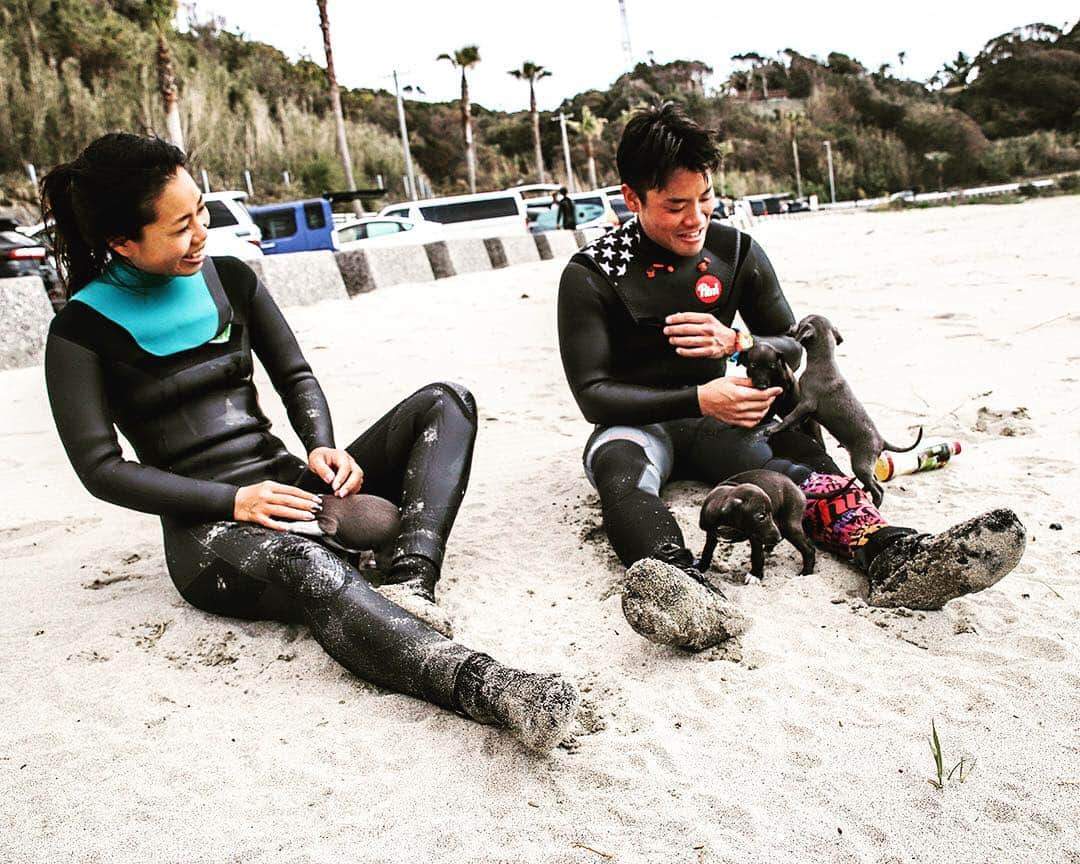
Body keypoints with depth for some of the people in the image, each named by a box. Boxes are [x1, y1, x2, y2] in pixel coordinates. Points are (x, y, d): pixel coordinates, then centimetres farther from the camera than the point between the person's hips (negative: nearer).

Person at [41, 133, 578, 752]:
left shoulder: (230, 280, 10)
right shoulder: (83, 330, -2)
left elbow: (295, 376, 13)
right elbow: (101, 469, -7)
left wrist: (324, 448, -8)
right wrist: (232, 501, -18)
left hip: (290, 484, 6)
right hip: (208, 526, -6)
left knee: (446, 402, -10)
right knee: (313, 568, -41)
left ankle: (412, 584, -33)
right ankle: (483, 686, -61)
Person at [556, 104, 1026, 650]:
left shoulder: (737, 253, 2)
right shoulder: (590, 275, -10)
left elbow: (793, 347, 7)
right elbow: (592, 394, -16)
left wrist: (738, 343, -18)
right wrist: (699, 399, -29)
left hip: (712, 420, 3)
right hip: (634, 425, -3)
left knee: (788, 466, -30)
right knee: (621, 471, -39)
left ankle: (892, 555, -54)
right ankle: (683, 589, -68)